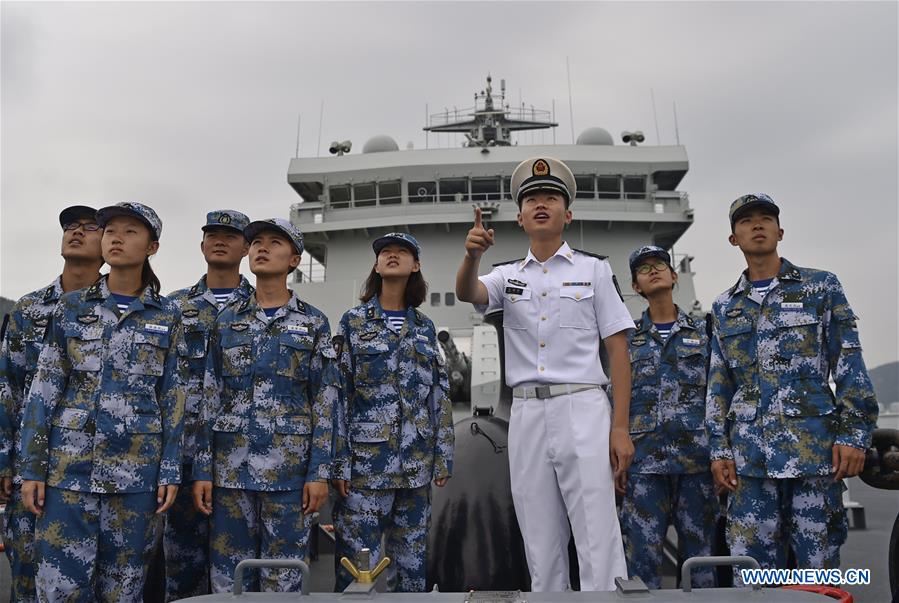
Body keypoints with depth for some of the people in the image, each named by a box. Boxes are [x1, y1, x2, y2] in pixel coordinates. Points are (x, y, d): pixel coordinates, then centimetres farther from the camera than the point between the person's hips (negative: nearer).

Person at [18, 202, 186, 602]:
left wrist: (171, 471, -2)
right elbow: (44, 390, 4)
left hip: (137, 468, 0)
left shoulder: (167, 316, 5)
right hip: (69, 464, 0)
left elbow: (173, 398, 4)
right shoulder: (71, 307, 6)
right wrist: (32, 467, -2)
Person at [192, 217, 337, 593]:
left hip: (289, 470, -2)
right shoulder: (227, 321, 9)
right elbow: (209, 399, 7)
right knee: (228, 579, 9)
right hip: (230, 468, 2)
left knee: (282, 580, 5)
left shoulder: (314, 323, 3)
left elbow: (325, 404, 0)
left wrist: (319, 472, -6)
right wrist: (202, 470, 1)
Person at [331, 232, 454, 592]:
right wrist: (339, 462, -8)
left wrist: (443, 457, 5)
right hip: (366, 458, -3)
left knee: (413, 560, 11)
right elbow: (338, 396, -2)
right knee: (358, 563, 0)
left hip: (417, 463, 3)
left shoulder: (424, 327, 10)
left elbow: (440, 395, 10)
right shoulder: (353, 322, 2)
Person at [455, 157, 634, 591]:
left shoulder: (593, 269, 7)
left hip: (581, 408, -3)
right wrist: (472, 254, -32)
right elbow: (466, 293, -9)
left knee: (597, 540, -5)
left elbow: (617, 349, 2)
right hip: (526, 413, 3)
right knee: (540, 544, 11)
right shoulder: (507, 276, 13)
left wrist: (620, 427, -7)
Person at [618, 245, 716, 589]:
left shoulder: (703, 332, 11)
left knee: (701, 555, 6)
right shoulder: (627, 339, 10)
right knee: (642, 555, -1)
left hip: (698, 460, 1)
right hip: (644, 462, 0)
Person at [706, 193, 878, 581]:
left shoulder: (821, 287, 7)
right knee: (752, 572, 5)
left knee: (818, 567, 3)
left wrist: (853, 433, -7)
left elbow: (850, 366, 2)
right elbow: (718, 386, 13)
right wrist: (719, 449, 6)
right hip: (748, 453, 3)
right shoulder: (724, 307, 14)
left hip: (813, 445, -2)